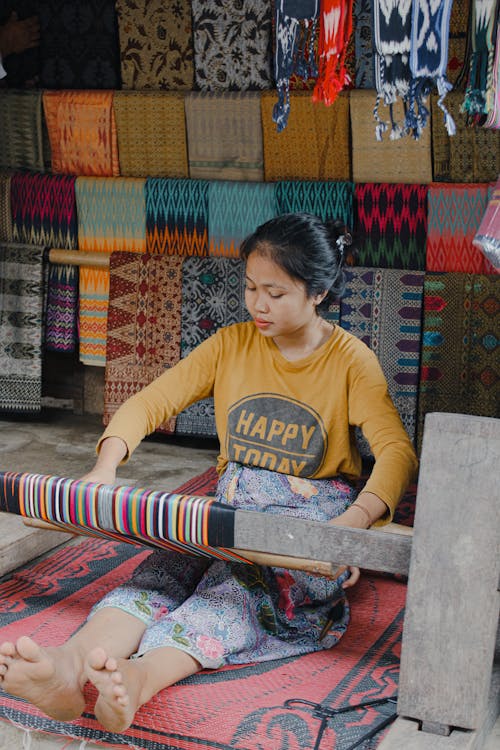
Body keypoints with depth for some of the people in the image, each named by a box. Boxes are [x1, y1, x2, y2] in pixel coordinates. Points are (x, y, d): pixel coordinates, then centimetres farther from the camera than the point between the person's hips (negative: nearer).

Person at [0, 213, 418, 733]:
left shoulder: (351, 359, -3)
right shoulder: (231, 345, 8)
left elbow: (397, 451, -16)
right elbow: (151, 402, 2)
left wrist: (353, 524, -35)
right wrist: (105, 467, -18)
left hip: (315, 515, -3)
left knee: (243, 579, -35)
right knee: (165, 568, -29)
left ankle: (139, 676, -61)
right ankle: (72, 665, -56)